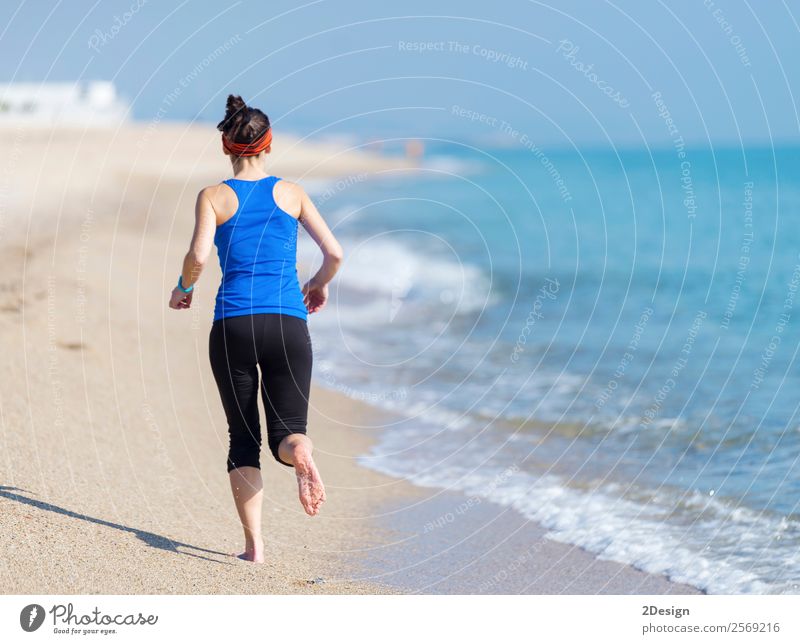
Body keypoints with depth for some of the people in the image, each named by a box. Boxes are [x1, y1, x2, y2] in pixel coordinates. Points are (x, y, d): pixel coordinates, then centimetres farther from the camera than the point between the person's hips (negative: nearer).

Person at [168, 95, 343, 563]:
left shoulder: (214, 197, 5)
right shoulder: (290, 192, 9)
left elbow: (198, 256, -10)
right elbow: (334, 253, 4)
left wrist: (184, 289, 11)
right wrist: (320, 285, 24)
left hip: (233, 326, 0)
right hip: (288, 324, 0)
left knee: (243, 438, 10)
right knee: (287, 428, 6)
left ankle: (255, 544, 1)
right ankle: (299, 449, -33)